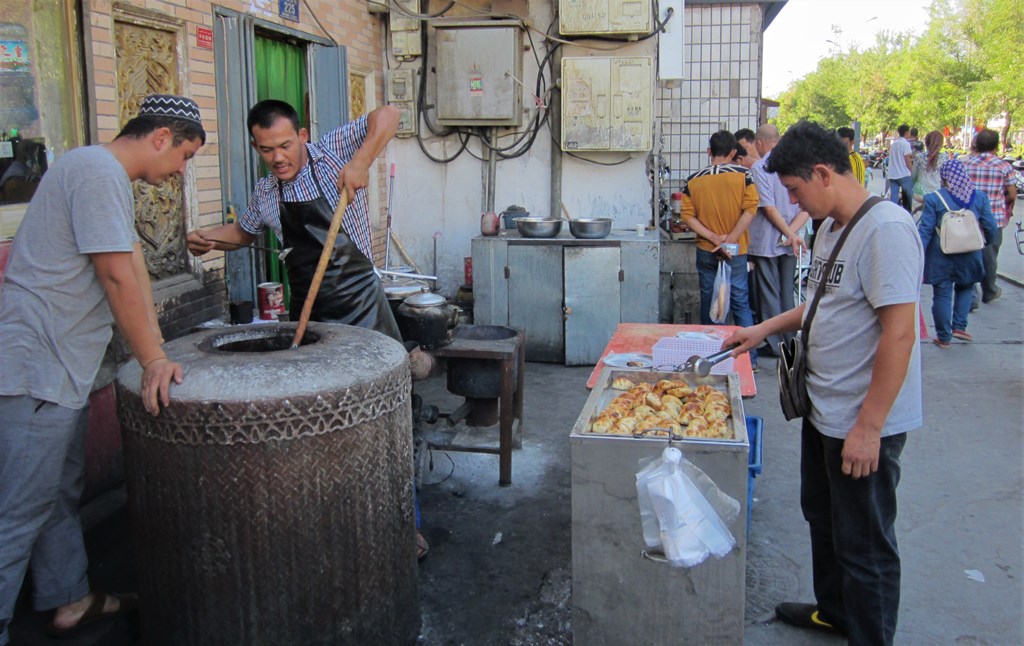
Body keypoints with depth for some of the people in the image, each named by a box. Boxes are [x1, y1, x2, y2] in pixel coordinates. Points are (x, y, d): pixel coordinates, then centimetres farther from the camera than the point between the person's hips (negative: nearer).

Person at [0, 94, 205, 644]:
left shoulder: (109, 177, 17)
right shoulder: (99, 171, -16)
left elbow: (135, 272, 13)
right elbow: (118, 277, -20)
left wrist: (156, 356, 10)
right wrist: (154, 361, -15)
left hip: (57, 370, 11)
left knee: (62, 495, 20)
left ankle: (71, 601, 33)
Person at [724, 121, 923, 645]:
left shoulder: (886, 229, -22)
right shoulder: (832, 226, 9)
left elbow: (899, 333, -26)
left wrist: (868, 427, -24)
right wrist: (766, 329, 14)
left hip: (864, 425, -10)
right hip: (824, 410, 10)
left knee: (864, 544, 6)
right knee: (823, 517, 25)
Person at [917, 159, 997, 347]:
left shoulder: (933, 199, -10)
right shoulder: (980, 198, -2)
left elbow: (925, 231, -11)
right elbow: (991, 228, 2)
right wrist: (987, 242, 23)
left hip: (941, 258, -2)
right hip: (969, 256, 3)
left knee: (942, 295, 7)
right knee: (965, 288, 26)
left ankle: (944, 337, 14)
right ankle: (959, 326, 16)